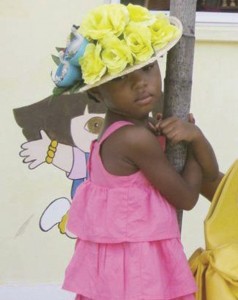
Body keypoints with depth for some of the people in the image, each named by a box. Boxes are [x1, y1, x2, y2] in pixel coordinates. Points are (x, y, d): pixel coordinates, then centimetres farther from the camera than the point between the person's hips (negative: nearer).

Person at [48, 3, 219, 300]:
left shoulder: (143, 127, 7)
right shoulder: (135, 137, -22)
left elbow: (211, 178, 10)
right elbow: (186, 197, -13)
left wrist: (195, 134, -8)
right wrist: (191, 142, 0)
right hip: (135, 265, -10)